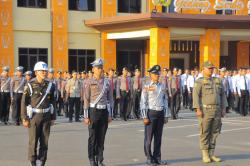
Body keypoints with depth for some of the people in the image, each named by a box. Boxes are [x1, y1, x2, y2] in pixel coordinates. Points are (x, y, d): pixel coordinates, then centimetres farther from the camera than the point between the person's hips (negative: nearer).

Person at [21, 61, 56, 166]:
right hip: (34, 116, -4)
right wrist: (25, 118, -10)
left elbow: (52, 102, 11)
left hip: (46, 116, 4)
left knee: (45, 142, 5)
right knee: (33, 142, 0)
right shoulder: (30, 85, -7)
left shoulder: (50, 85, 5)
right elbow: (24, 102, -7)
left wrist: (53, 117, 9)